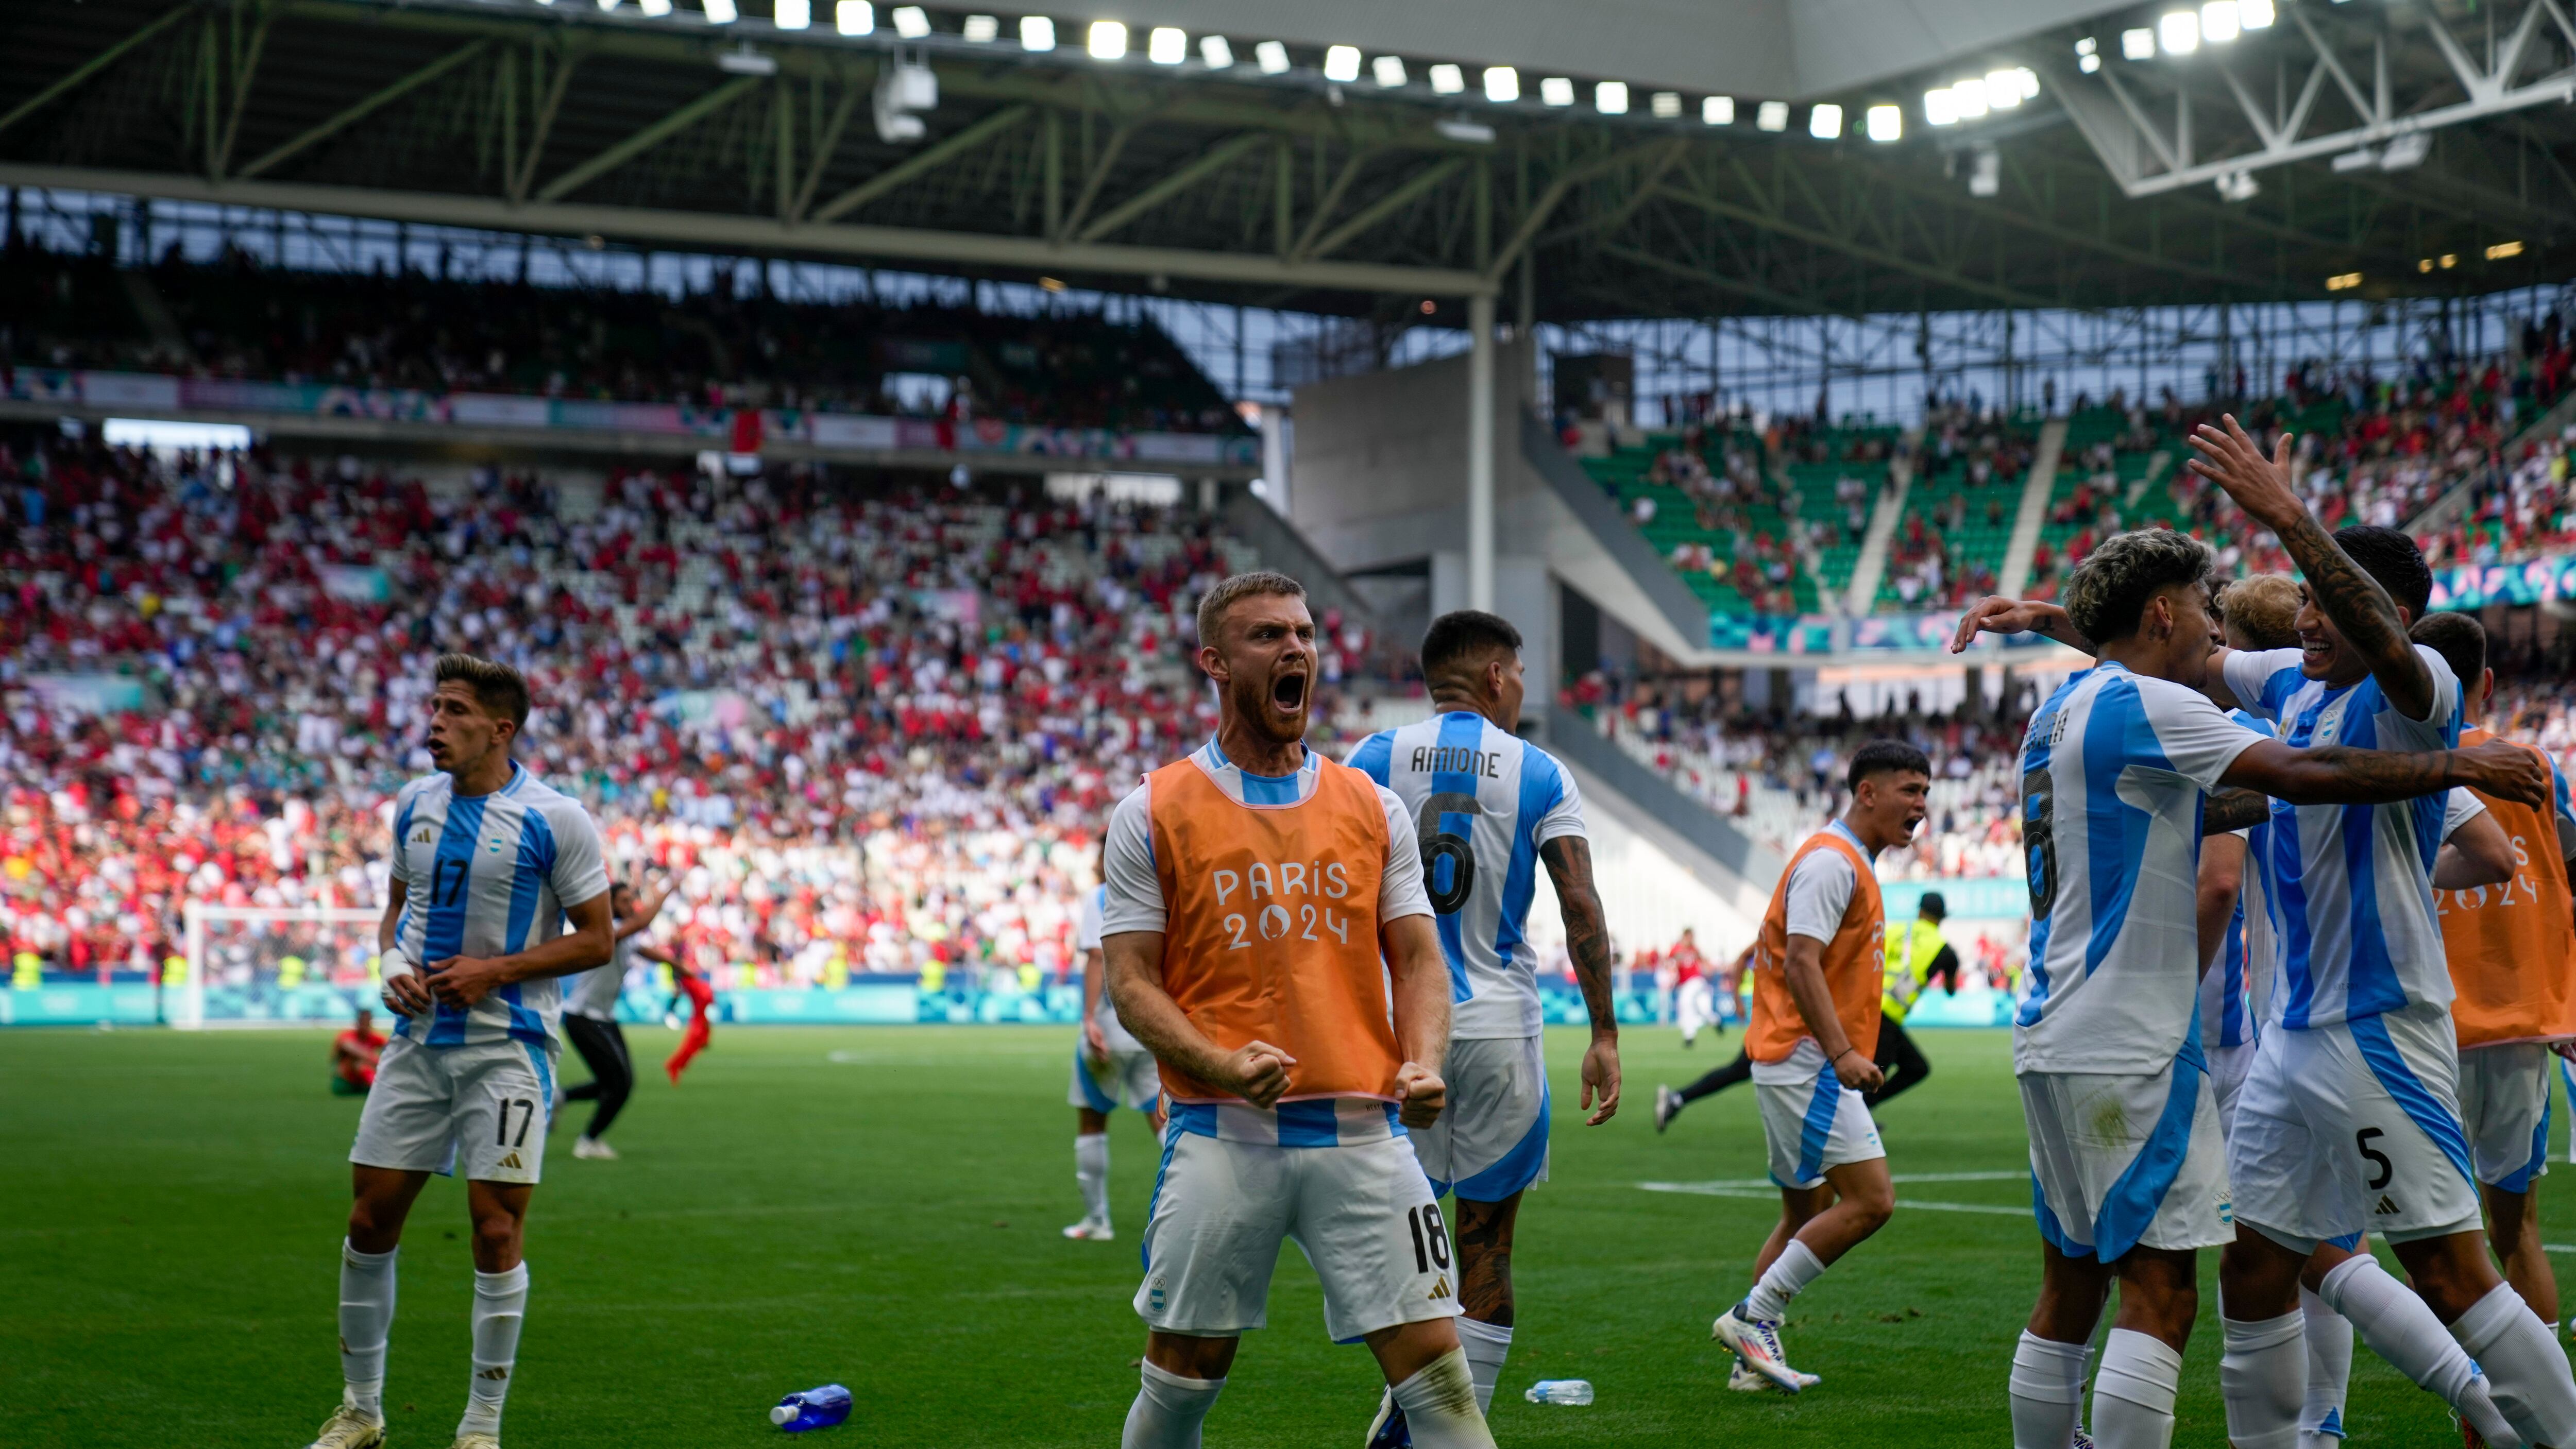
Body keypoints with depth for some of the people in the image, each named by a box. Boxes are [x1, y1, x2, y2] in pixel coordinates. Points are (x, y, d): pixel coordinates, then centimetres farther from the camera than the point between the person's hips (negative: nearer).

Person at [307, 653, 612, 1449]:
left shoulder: (555, 819, -9)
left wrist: (494, 971, -15)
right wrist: (392, 963, -1)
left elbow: (595, 939, -6)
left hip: (508, 1046, -5)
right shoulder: (414, 803, 8)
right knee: (370, 1219, 5)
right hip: (418, 1040, 5)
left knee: (496, 1231, -6)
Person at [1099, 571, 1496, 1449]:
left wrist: (1423, 1064, -8)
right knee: (1182, 1376, 6)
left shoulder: (1374, 808, 12)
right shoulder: (1152, 815, 3)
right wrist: (1222, 1065, -18)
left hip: (1361, 1130, 2)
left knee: (1436, 1369, -4)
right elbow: (1131, 981, -1)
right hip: (1221, 1134, -2)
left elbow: (1417, 958, 12)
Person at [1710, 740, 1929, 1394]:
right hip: (1806, 1061, -11)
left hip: (1811, 1063, 11)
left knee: (1809, 1213, 14)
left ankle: (1755, 1352, 16)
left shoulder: (1851, 863, 19)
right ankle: (1753, 1317, -10)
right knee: (1870, 1200, -14)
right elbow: (1800, 962, -22)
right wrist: (1842, 1051, -29)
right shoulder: (1830, 861, -13)